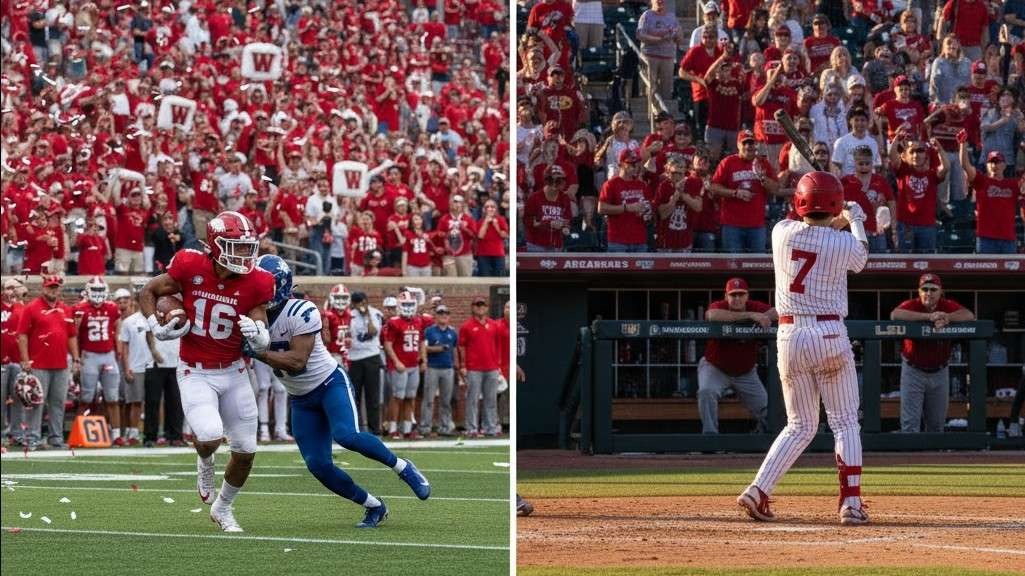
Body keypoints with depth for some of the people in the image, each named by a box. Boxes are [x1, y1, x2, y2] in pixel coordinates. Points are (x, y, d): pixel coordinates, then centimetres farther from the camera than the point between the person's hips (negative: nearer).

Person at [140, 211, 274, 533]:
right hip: (196, 373, -3)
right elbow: (148, 293, 2)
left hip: (233, 371, 3)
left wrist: (258, 335, -28)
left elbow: (263, 345, -5)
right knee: (210, 437, -25)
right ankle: (205, 463, 14)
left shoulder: (255, 284, -10)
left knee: (245, 452, 7)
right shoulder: (190, 268, -15)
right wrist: (157, 327, -12)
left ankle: (223, 508, 34)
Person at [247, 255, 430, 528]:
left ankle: (403, 467, -7)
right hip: (301, 400, 7)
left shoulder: (301, 312, -22)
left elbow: (297, 362, -28)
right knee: (318, 465, -5)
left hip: (330, 383, -6)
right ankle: (374, 507, 12)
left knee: (346, 435, -31)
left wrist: (257, 352, -35)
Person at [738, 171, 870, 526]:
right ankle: (851, 503, -3)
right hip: (829, 336, -3)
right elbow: (861, 259, 17)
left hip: (789, 336, 3)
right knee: (845, 423, 6)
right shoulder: (843, 243, -8)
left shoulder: (782, 232, -1)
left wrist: (841, 221, 34)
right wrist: (856, 221, 33)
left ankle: (758, 491, 0)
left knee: (801, 426, 14)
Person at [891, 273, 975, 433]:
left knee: (936, 424, 12)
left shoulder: (947, 306, -3)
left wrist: (947, 318, -36)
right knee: (910, 422, -7)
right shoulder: (911, 305, -10)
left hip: (939, 371, 3)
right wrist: (928, 316, -37)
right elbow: (895, 315, -31)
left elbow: (969, 315, -18)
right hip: (913, 370, -3)